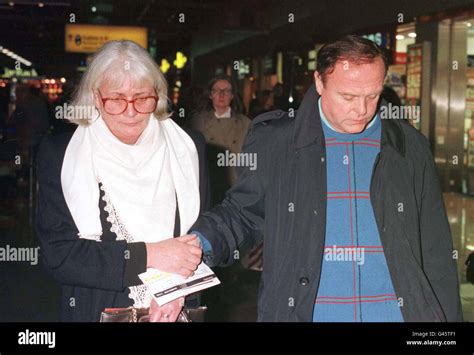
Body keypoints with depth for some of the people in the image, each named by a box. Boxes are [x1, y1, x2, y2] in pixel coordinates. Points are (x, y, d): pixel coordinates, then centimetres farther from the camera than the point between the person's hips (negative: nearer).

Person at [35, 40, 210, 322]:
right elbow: (59, 254, -13)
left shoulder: (188, 148, -2)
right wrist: (147, 256, -20)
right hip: (97, 311, -2)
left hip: (177, 311, 2)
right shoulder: (60, 156, -8)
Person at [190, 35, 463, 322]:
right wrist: (199, 245, -11)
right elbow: (242, 214, 8)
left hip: (396, 311, 1)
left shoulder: (410, 147, 6)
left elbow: (435, 252, 9)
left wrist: (449, 317, 5)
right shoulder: (272, 141, 0)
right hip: (302, 311, -1)